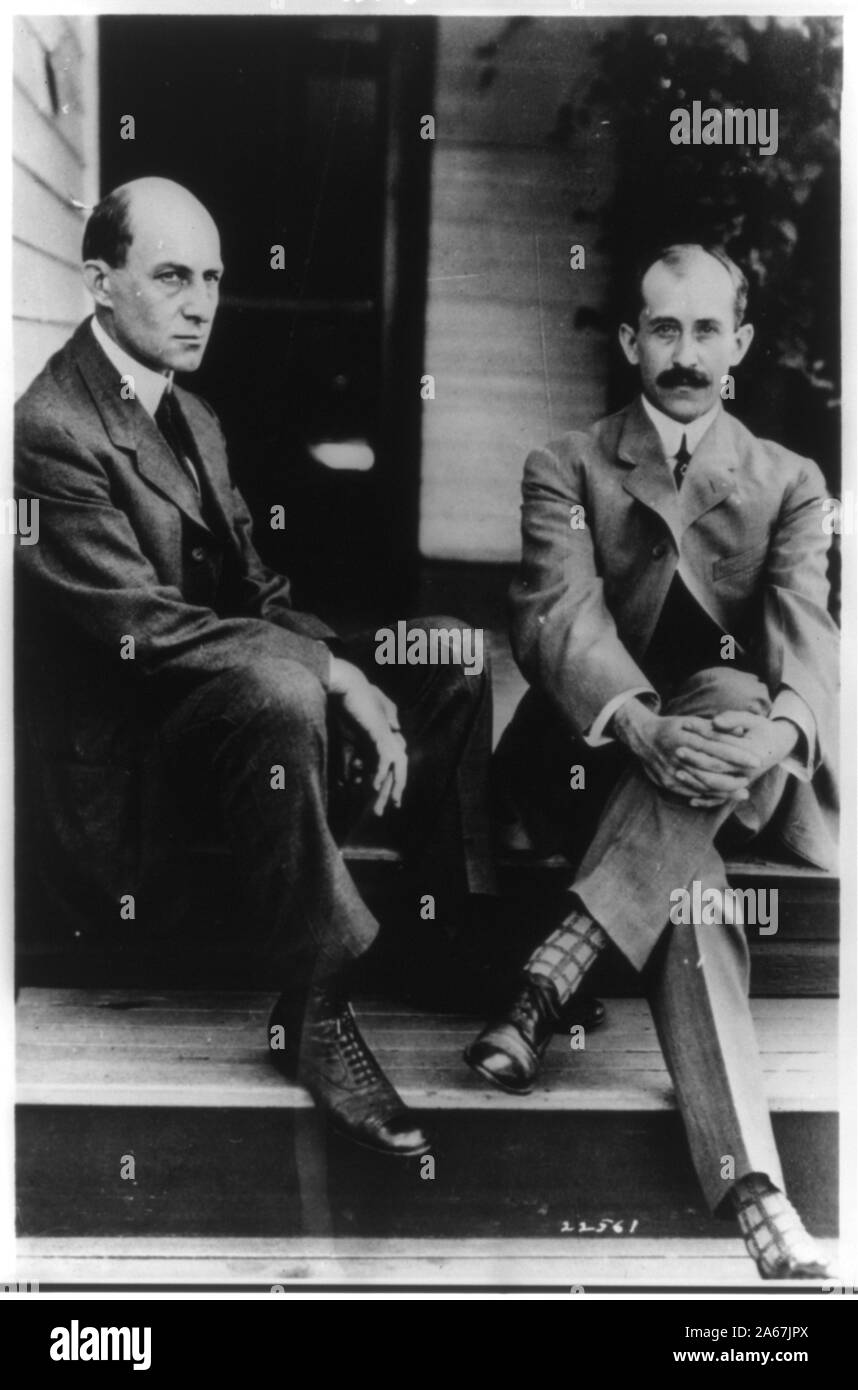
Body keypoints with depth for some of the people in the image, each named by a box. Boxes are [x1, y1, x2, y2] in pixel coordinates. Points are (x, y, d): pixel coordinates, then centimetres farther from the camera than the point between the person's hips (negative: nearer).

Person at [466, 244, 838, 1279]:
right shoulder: (566, 467, 9)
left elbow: (805, 631, -5)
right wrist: (644, 728, -34)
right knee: (685, 879, -34)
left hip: (741, 781, 2)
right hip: (598, 760, -1)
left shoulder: (789, 482, 14)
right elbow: (557, 614, -11)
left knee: (732, 693, -34)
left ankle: (553, 972, -39)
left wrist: (778, 730, -32)